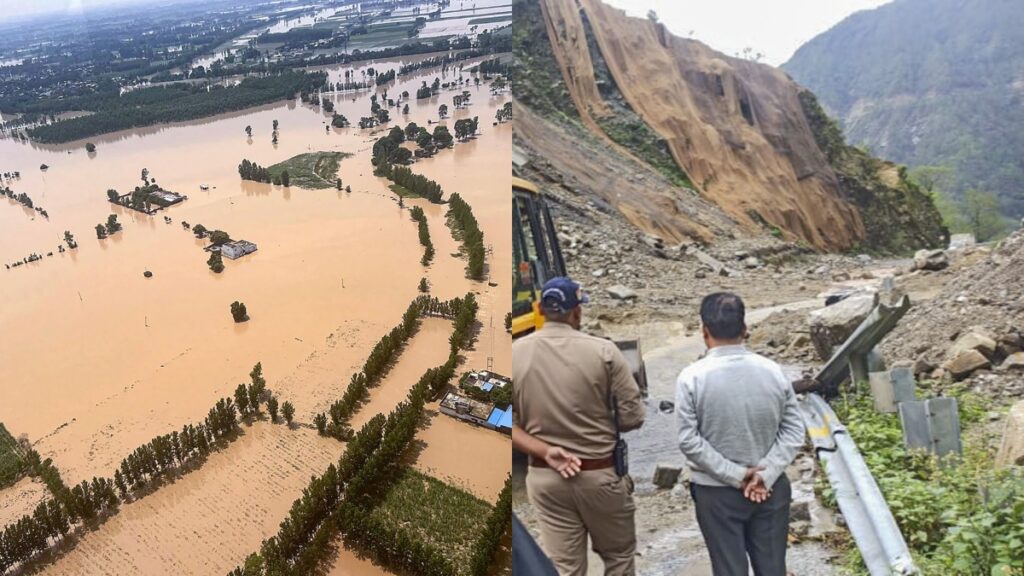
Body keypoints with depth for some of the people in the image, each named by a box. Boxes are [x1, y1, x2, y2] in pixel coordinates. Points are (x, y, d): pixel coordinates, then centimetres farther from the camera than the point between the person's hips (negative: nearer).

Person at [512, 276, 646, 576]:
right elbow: (632, 416, -10)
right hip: (602, 473, -2)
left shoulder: (515, 354, -6)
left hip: (544, 477, 2)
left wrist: (544, 452, -12)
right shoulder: (602, 351, -14)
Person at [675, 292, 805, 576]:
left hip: (716, 493, -2)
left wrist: (735, 475, -12)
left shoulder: (691, 377, -15)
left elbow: (689, 441, -16)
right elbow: (794, 431, -6)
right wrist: (765, 474, -10)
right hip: (771, 490, 3)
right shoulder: (773, 371, -6)